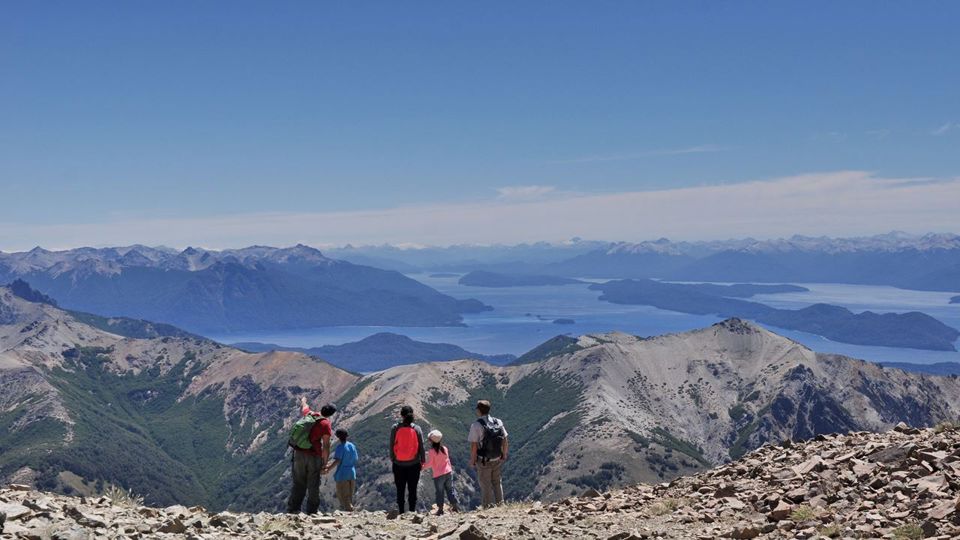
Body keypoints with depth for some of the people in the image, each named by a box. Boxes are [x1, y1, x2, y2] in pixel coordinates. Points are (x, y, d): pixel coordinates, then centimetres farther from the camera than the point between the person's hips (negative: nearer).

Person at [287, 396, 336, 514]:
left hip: (299, 453, 5)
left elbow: (303, 408, 33)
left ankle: (292, 509, 9)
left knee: (298, 484, 12)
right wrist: (325, 462, -6)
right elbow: (326, 445, -13)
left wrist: (303, 401, 56)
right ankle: (312, 511, 4)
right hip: (314, 456, -5)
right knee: (313, 486, 4)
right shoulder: (326, 424, -9)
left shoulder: (308, 414, 7)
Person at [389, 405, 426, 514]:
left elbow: (391, 446, -3)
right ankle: (412, 511, 6)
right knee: (412, 489, 7)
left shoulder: (395, 428, -8)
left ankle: (401, 512, 9)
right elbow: (421, 446, -1)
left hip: (399, 464, 0)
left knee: (400, 490, 8)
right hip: (414, 464, 0)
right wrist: (423, 461, 9)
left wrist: (392, 458, 11)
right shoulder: (417, 429, -6)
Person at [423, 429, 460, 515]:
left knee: (439, 492, 6)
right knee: (450, 489, 13)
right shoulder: (444, 449, 2)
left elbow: (429, 464, -13)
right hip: (448, 472, 4)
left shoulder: (431, 451, -13)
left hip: (438, 475, -4)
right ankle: (455, 506, 14)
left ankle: (440, 509, 7)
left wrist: (423, 467, 3)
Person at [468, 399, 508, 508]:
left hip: (483, 461, -5)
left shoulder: (476, 425, -20)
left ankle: (489, 508, 17)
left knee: (486, 486, 10)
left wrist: (472, 461, -7)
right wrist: (504, 455, 17)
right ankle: (500, 505, 30)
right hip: (497, 460, 5)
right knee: (497, 483, 22)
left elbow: (474, 446, -19)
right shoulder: (498, 422, -3)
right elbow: (505, 441, 3)